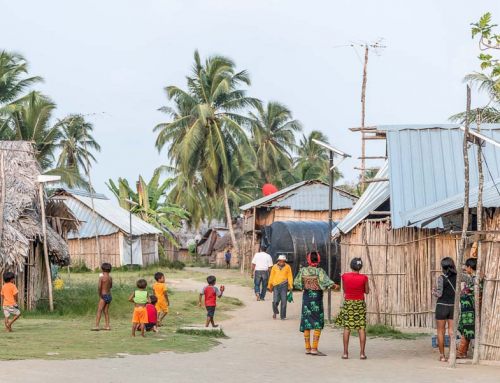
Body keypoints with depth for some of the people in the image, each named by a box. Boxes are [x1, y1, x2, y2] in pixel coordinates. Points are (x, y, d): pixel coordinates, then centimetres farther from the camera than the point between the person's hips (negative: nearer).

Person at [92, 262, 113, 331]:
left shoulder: (101, 277, -12)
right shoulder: (110, 278, 6)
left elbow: (99, 287, -19)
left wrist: (99, 295, -8)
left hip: (103, 295, -6)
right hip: (109, 295, 6)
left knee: (99, 311, -4)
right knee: (106, 311, 13)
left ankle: (97, 326, -8)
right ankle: (107, 326, 13)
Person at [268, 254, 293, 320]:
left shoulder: (287, 267, 5)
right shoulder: (275, 267, 9)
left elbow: (290, 277, 6)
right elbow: (271, 277, 13)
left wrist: (290, 286, -2)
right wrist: (270, 286, 15)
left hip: (284, 285, -1)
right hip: (276, 285, 1)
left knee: (284, 301, -3)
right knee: (275, 301, -4)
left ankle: (283, 316, 6)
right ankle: (275, 312, 25)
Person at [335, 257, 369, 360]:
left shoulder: (344, 276, -7)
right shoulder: (364, 278, -10)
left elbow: (344, 289, 6)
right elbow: (367, 291, 1)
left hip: (348, 303, 1)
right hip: (360, 303, -1)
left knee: (347, 328, 6)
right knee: (361, 328, 2)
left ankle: (345, 353, 5)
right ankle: (362, 353, -1)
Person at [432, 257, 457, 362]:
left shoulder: (441, 278, -12)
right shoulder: (457, 277, -2)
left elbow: (439, 294, -15)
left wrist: (434, 292, 6)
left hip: (442, 306, -3)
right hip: (453, 307, 3)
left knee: (440, 331, 7)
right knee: (452, 331, 8)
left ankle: (442, 355, 8)